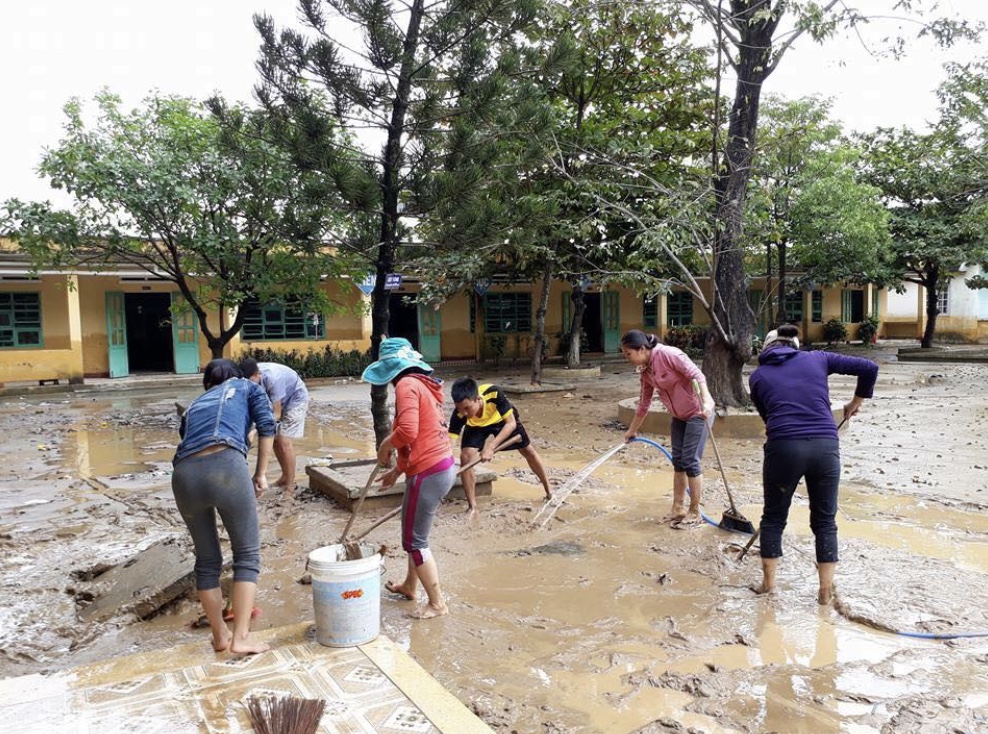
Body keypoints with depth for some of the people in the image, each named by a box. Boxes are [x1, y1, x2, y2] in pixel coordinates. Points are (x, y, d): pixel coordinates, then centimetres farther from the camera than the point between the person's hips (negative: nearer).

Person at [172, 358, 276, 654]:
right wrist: (260, 475, 13)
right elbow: (267, 425, 10)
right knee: (247, 554, 10)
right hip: (225, 465, -4)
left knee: (207, 560, 20)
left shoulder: (194, 405, 37)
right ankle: (241, 637, 7)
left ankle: (220, 636, 30)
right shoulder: (246, 387, 26)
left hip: (185, 474, 4)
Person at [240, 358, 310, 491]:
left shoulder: (272, 379, -39)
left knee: (284, 441, -13)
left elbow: (276, 414, -33)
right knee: (275, 439, 7)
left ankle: (290, 485, -7)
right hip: (280, 400, 7)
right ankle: (285, 475, 25)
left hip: (296, 398, -7)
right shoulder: (251, 376, -21)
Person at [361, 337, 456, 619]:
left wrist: (385, 446, -9)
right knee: (414, 532, 25)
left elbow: (408, 431, -28)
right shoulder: (423, 384, 15)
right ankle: (410, 586, 42)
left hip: (428, 474, -10)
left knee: (415, 541, 4)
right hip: (442, 466, 10)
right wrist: (397, 470, 22)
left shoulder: (407, 384, -14)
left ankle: (437, 603, 15)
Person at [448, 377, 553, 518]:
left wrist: (490, 447, -49)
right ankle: (472, 507, -6)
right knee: (465, 457, -20)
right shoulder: (459, 414, -40)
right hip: (476, 426, 0)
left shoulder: (494, 393, -45)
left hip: (503, 419, 0)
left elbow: (511, 423, -39)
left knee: (528, 450, 11)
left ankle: (549, 489, 34)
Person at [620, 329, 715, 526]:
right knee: (678, 461, 10)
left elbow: (697, 374, -27)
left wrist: (706, 402, -40)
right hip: (679, 416, 8)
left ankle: (695, 513, 6)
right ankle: (678, 509, 20)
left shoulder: (668, 354, -22)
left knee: (690, 461, -6)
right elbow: (644, 403, 13)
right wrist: (632, 430, 20)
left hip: (698, 412, -8)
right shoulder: (645, 370, 2)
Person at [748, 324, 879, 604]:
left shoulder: (758, 376, 14)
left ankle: (768, 583, 26)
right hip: (826, 446, 1)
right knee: (825, 521, 17)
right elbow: (869, 368, 14)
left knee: (773, 517, 19)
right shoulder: (817, 358, 16)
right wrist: (855, 403, 26)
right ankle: (826, 591, 20)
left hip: (783, 447, -1)